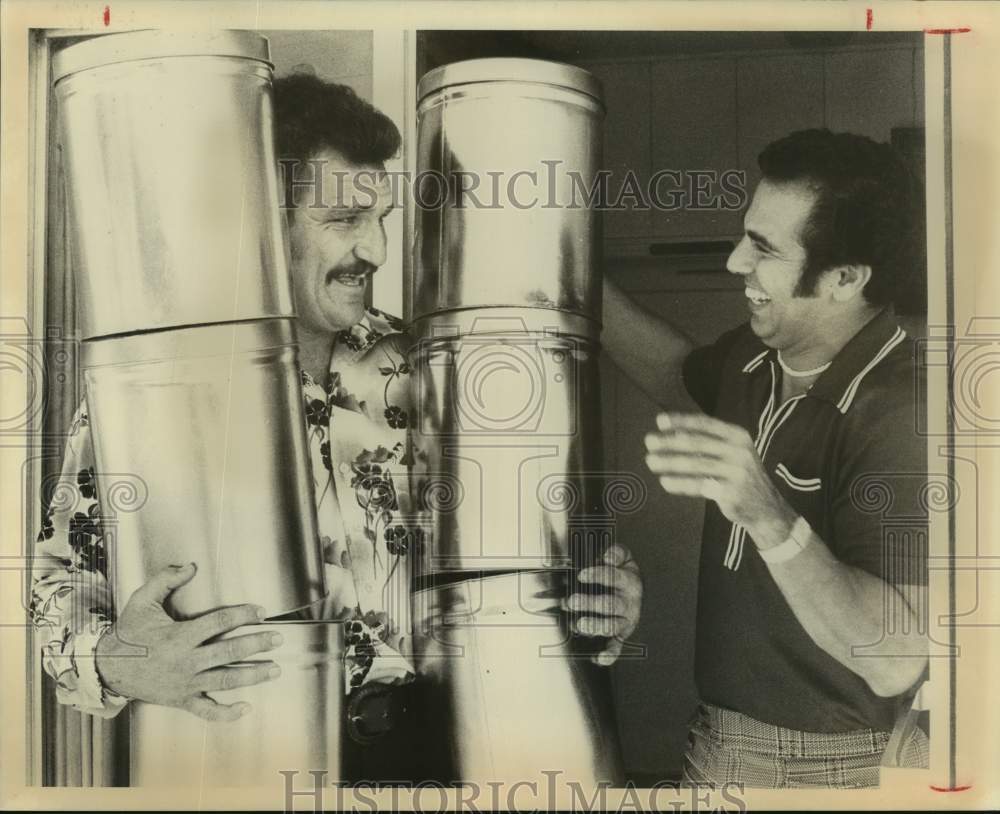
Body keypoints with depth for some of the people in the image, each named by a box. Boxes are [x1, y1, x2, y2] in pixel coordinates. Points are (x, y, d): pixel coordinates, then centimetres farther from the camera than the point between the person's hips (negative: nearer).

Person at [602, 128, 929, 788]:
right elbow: (680, 373, 21)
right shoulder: (758, 354, -3)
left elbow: (894, 661, -32)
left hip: (833, 766, -7)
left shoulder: (902, 412, -26)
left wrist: (770, 518, -44)